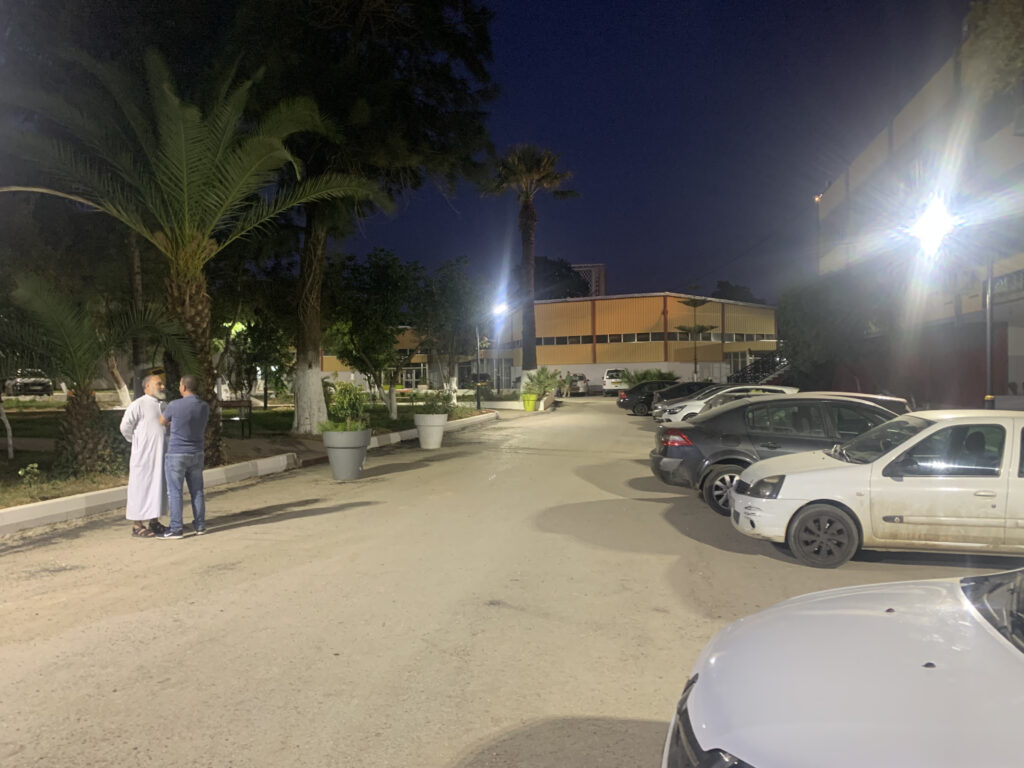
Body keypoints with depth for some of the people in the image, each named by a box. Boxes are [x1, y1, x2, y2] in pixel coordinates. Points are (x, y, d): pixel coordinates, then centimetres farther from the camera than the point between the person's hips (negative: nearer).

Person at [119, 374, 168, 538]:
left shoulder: (163, 406, 13)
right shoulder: (139, 404, -11)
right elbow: (125, 426, -10)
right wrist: (138, 442, 1)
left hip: (161, 455, 8)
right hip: (144, 455, -8)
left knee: (159, 487, 11)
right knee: (141, 488, -3)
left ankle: (154, 522, 20)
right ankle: (137, 526, 4)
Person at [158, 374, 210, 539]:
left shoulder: (174, 405, -15)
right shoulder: (205, 407, 0)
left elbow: (162, 422, 5)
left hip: (176, 455, -5)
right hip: (196, 455, 5)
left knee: (174, 492, 1)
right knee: (197, 490, 11)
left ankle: (176, 528, 2)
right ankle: (200, 525, 15)